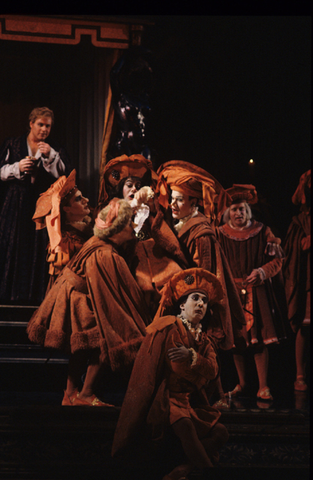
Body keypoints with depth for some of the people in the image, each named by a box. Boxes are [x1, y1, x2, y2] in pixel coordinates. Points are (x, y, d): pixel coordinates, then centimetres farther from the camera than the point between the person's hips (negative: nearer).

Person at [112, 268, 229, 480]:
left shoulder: (204, 340, 15)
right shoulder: (167, 328, -5)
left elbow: (212, 371, -5)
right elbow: (148, 370, -6)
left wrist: (192, 357, -24)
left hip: (192, 402, 7)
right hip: (166, 398, -7)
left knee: (220, 432, -15)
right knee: (184, 423, -37)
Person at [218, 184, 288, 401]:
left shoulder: (262, 232, 1)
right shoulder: (221, 235, 5)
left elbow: (277, 260, 2)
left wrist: (262, 272, -15)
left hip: (258, 293, -2)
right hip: (232, 292, 2)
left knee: (260, 339, -6)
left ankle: (263, 387, -1)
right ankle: (242, 383, 18)